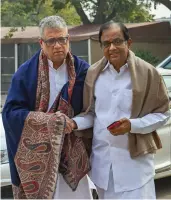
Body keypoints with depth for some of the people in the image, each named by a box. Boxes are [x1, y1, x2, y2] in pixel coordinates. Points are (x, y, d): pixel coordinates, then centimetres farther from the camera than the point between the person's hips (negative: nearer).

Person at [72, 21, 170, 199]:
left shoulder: (147, 72, -8)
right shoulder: (93, 73, 3)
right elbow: (91, 113, 10)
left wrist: (133, 125, -18)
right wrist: (75, 123, -10)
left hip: (135, 158, -4)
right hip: (102, 158, 4)